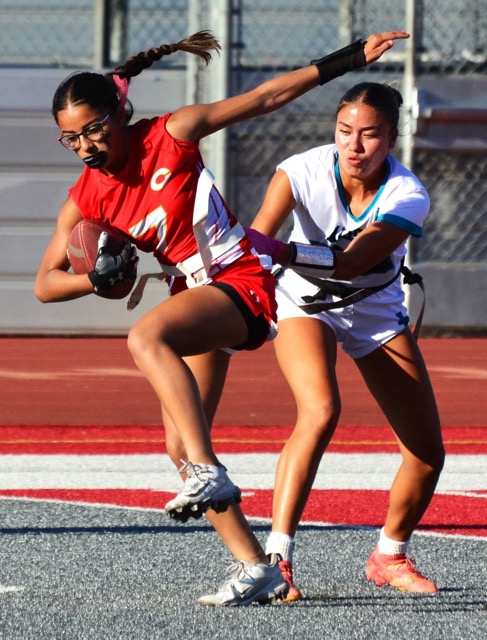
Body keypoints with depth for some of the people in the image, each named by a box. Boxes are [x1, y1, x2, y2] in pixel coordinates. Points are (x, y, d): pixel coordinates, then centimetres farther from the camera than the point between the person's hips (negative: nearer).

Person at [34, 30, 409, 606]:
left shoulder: (172, 135, -11)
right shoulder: (85, 200, 0)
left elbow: (266, 97, -6)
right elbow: (45, 284, 5)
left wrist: (350, 57, -6)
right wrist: (98, 276, -16)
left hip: (240, 281, -7)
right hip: (193, 293, 7)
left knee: (146, 337, -35)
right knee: (180, 447, 2)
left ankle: (209, 474, -45)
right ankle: (256, 568, 10)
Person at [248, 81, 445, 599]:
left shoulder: (407, 198, -27)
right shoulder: (303, 172, -27)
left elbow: (350, 263, -41)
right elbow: (256, 239, -38)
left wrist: (283, 252, -57)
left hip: (377, 312, 2)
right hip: (304, 305, -2)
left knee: (427, 453, 1)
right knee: (320, 412, -31)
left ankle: (389, 557, 27)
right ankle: (276, 556, -28)